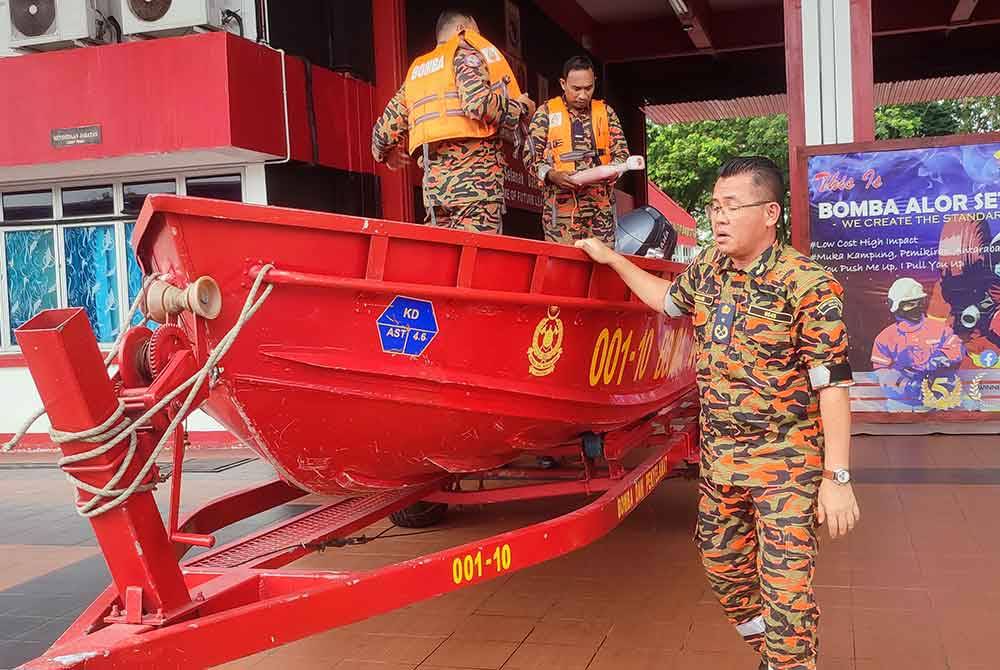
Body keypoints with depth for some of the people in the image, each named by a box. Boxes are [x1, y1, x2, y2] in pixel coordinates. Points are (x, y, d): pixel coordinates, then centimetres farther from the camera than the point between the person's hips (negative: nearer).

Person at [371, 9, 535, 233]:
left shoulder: (416, 69, 25)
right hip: (473, 171, -7)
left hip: (433, 179, 7)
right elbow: (478, 102, -13)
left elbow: (386, 128, 20)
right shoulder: (464, 52, 6)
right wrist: (520, 107, 3)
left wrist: (386, 154, 40)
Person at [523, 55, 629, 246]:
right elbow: (531, 156, 2)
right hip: (561, 207, -2)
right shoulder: (546, 113, 5)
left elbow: (621, 152, 12)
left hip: (602, 207, 2)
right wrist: (552, 175, -16)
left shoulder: (605, 112, 12)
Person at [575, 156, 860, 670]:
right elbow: (668, 299, 28)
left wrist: (837, 478, -19)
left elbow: (832, 386, -17)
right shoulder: (706, 268, 4)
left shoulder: (807, 284, -17)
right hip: (719, 457, 7)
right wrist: (611, 258, 27)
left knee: (785, 588, -6)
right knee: (722, 566, 18)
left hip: (785, 463, -7)